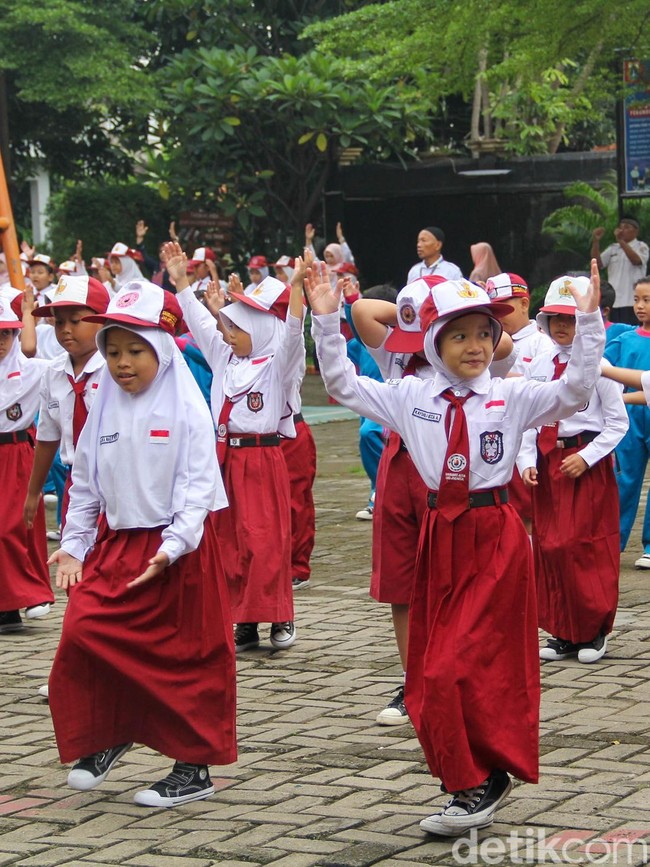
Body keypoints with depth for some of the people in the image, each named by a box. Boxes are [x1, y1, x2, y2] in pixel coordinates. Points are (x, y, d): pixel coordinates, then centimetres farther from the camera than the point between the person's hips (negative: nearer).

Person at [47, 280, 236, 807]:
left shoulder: (186, 408, -8)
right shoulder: (104, 410, 8)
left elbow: (198, 486, -12)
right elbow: (85, 485, 12)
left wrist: (173, 547, -22)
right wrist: (73, 545, 4)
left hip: (174, 552, -5)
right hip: (115, 544, 5)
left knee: (184, 656, 1)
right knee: (82, 632, -9)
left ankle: (195, 767, 14)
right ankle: (103, 738, 13)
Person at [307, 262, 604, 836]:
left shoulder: (512, 396, -4)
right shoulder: (410, 397, 4)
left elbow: (575, 392, -13)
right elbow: (343, 385, 8)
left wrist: (588, 324, -21)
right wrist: (326, 321, -2)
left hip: (496, 539, -4)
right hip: (440, 535, 4)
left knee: (463, 665, -10)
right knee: (435, 671, 6)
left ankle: (479, 782, 4)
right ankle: (478, 783, 19)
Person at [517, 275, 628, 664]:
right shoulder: (538, 366, 6)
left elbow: (618, 422, -6)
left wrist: (586, 457, -14)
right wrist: (527, 461, -4)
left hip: (589, 464, -5)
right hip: (548, 463, 5)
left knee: (588, 547, -4)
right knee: (549, 545, 6)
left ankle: (594, 632, 10)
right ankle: (563, 633, 16)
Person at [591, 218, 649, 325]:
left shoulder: (641, 247, 3)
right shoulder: (613, 248, 16)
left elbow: (636, 260, -18)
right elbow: (598, 263, 7)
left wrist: (621, 241, -23)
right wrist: (596, 241, -5)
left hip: (631, 301, -5)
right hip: (613, 301, 5)